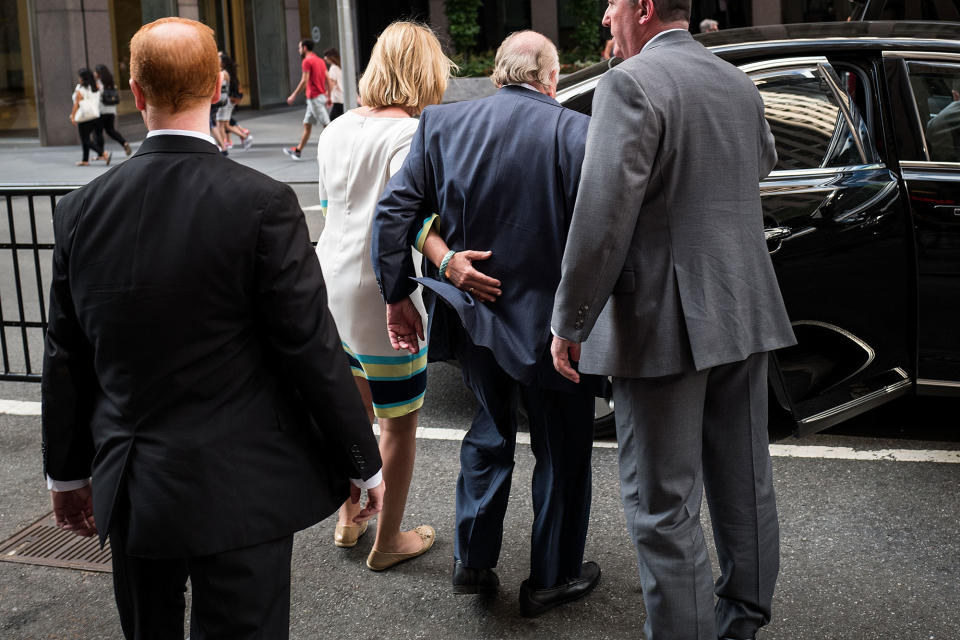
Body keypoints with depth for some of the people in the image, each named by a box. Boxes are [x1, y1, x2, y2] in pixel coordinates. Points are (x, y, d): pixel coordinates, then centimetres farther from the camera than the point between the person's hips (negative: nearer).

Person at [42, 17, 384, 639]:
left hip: (129, 493, 5)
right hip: (241, 492, -4)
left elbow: (65, 360, 5)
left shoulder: (80, 210, -3)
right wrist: (365, 463, -1)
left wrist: (68, 472, 19)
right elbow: (312, 348, -13)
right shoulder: (263, 204, -16)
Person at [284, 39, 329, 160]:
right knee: (307, 125, 13)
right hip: (321, 95, 9)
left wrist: (294, 95, -11)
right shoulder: (320, 60, 15)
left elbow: (304, 81, -17)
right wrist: (329, 97, 17)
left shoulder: (307, 61, -11)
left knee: (326, 124, -9)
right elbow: (328, 79, 13)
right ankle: (298, 151, 19)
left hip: (314, 97, -9)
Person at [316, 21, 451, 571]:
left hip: (331, 284, 8)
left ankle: (349, 517, 40)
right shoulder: (411, 134, -16)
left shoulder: (336, 130, 7)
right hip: (381, 296, -8)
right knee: (400, 423, 9)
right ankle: (389, 541, 23)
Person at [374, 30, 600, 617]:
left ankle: (473, 562, 31)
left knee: (490, 433, 25)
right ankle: (553, 579, 27)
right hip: (550, 324, -4)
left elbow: (394, 213, -3)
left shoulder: (441, 124, -1)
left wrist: (399, 297, 4)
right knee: (562, 450, 14)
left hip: (474, 313, 5)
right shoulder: (573, 132, -14)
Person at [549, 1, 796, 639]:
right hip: (745, 314, 8)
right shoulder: (740, 83, 9)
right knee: (744, 485, 18)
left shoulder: (630, 84, -14)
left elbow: (603, 216, -21)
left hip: (665, 325, -8)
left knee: (664, 506, 1)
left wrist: (569, 323, -13)